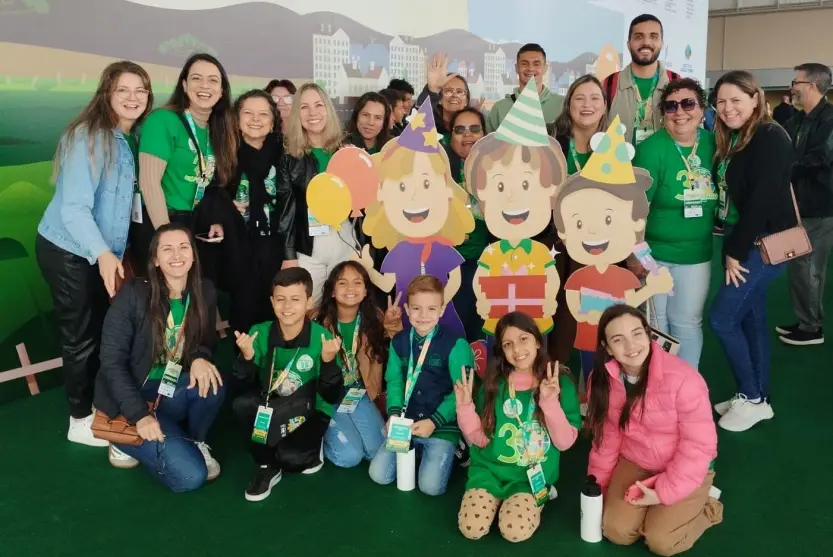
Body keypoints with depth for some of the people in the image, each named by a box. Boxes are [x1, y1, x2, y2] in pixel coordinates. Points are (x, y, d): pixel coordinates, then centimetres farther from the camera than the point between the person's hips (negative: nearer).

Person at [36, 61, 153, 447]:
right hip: (69, 252, -8)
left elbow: (119, 201, 6)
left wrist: (113, 253, 4)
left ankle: (97, 403, 37)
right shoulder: (88, 136, -21)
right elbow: (74, 207, -28)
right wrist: (103, 254, -40)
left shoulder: (129, 140, 3)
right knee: (81, 336, 3)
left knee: (103, 331, 18)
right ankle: (80, 419, 21)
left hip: (104, 252, 8)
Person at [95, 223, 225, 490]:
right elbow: (111, 360, -16)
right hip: (131, 395, -4)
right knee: (191, 475, -19)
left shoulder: (205, 292, -5)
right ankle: (128, 440, 8)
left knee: (212, 384, -30)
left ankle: (193, 442, 0)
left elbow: (206, 342, 6)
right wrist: (140, 414, -25)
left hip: (173, 392, 4)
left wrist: (200, 357, -20)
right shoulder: (133, 293, -18)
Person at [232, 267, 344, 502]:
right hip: (271, 409, 3)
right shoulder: (259, 333, -10)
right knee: (242, 404, -28)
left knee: (290, 458, -29)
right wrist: (247, 357, -28)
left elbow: (332, 397, -16)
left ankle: (310, 446, 9)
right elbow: (244, 386, -10)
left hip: (310, 411, -3)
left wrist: (328, 361, -33)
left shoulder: (322, 337, -16)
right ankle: (267, 465, -4)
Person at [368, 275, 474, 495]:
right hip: (406, 423, 4)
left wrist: (434, 422, -17)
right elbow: (394, 381, 8)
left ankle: (446, 451, 14)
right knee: (378, 475, -5)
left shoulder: (455, 344, -13)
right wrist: (394, 413, -9)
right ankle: (413, 451, 21)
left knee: (430, 485, -17)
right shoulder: (399, 342, 3)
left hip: (442, 427, -4)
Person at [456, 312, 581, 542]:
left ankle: (538, 498, 7)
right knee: (471, 529, -17)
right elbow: (481, 439, 0)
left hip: (533, 475, -1)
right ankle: (497, 498, 13)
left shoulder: (560, 383, -6)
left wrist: (550, 402, -23)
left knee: (515, 531, -24)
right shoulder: (494, 383, -2)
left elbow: (565, 442, -10)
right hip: (490, 469, 2)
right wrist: (465, 407, -15)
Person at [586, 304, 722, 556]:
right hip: (634, 464, 4)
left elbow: (699, 445, -21)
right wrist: (598, 483, 1)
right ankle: (647, 505, 19)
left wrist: (664, 492, -19)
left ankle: (702, 506, 13)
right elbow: (608, 434, 1)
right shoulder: (603, 379, -12)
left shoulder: (682, 379, -29)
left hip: (686, 469, -4)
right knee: (616, 532, -9)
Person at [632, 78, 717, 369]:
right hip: (653, 253, -4)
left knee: (687, 324, 14)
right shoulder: (651, 149, -15)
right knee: (653, 324, 11)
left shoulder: (712, 144, 0)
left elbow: (718, 195, 13)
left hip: (696, 255, 4)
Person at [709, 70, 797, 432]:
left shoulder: (770, 138, -15)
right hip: (740, 242, 8)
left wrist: (737, 251, -18)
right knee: (751, 318, 12)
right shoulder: (729, 140, 11)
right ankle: (759, 398, 24)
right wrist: (731, 247, 2)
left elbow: (762, 199, -21)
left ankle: (751, 398, 9)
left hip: (765, 244, -8)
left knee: (721, 318, -9)